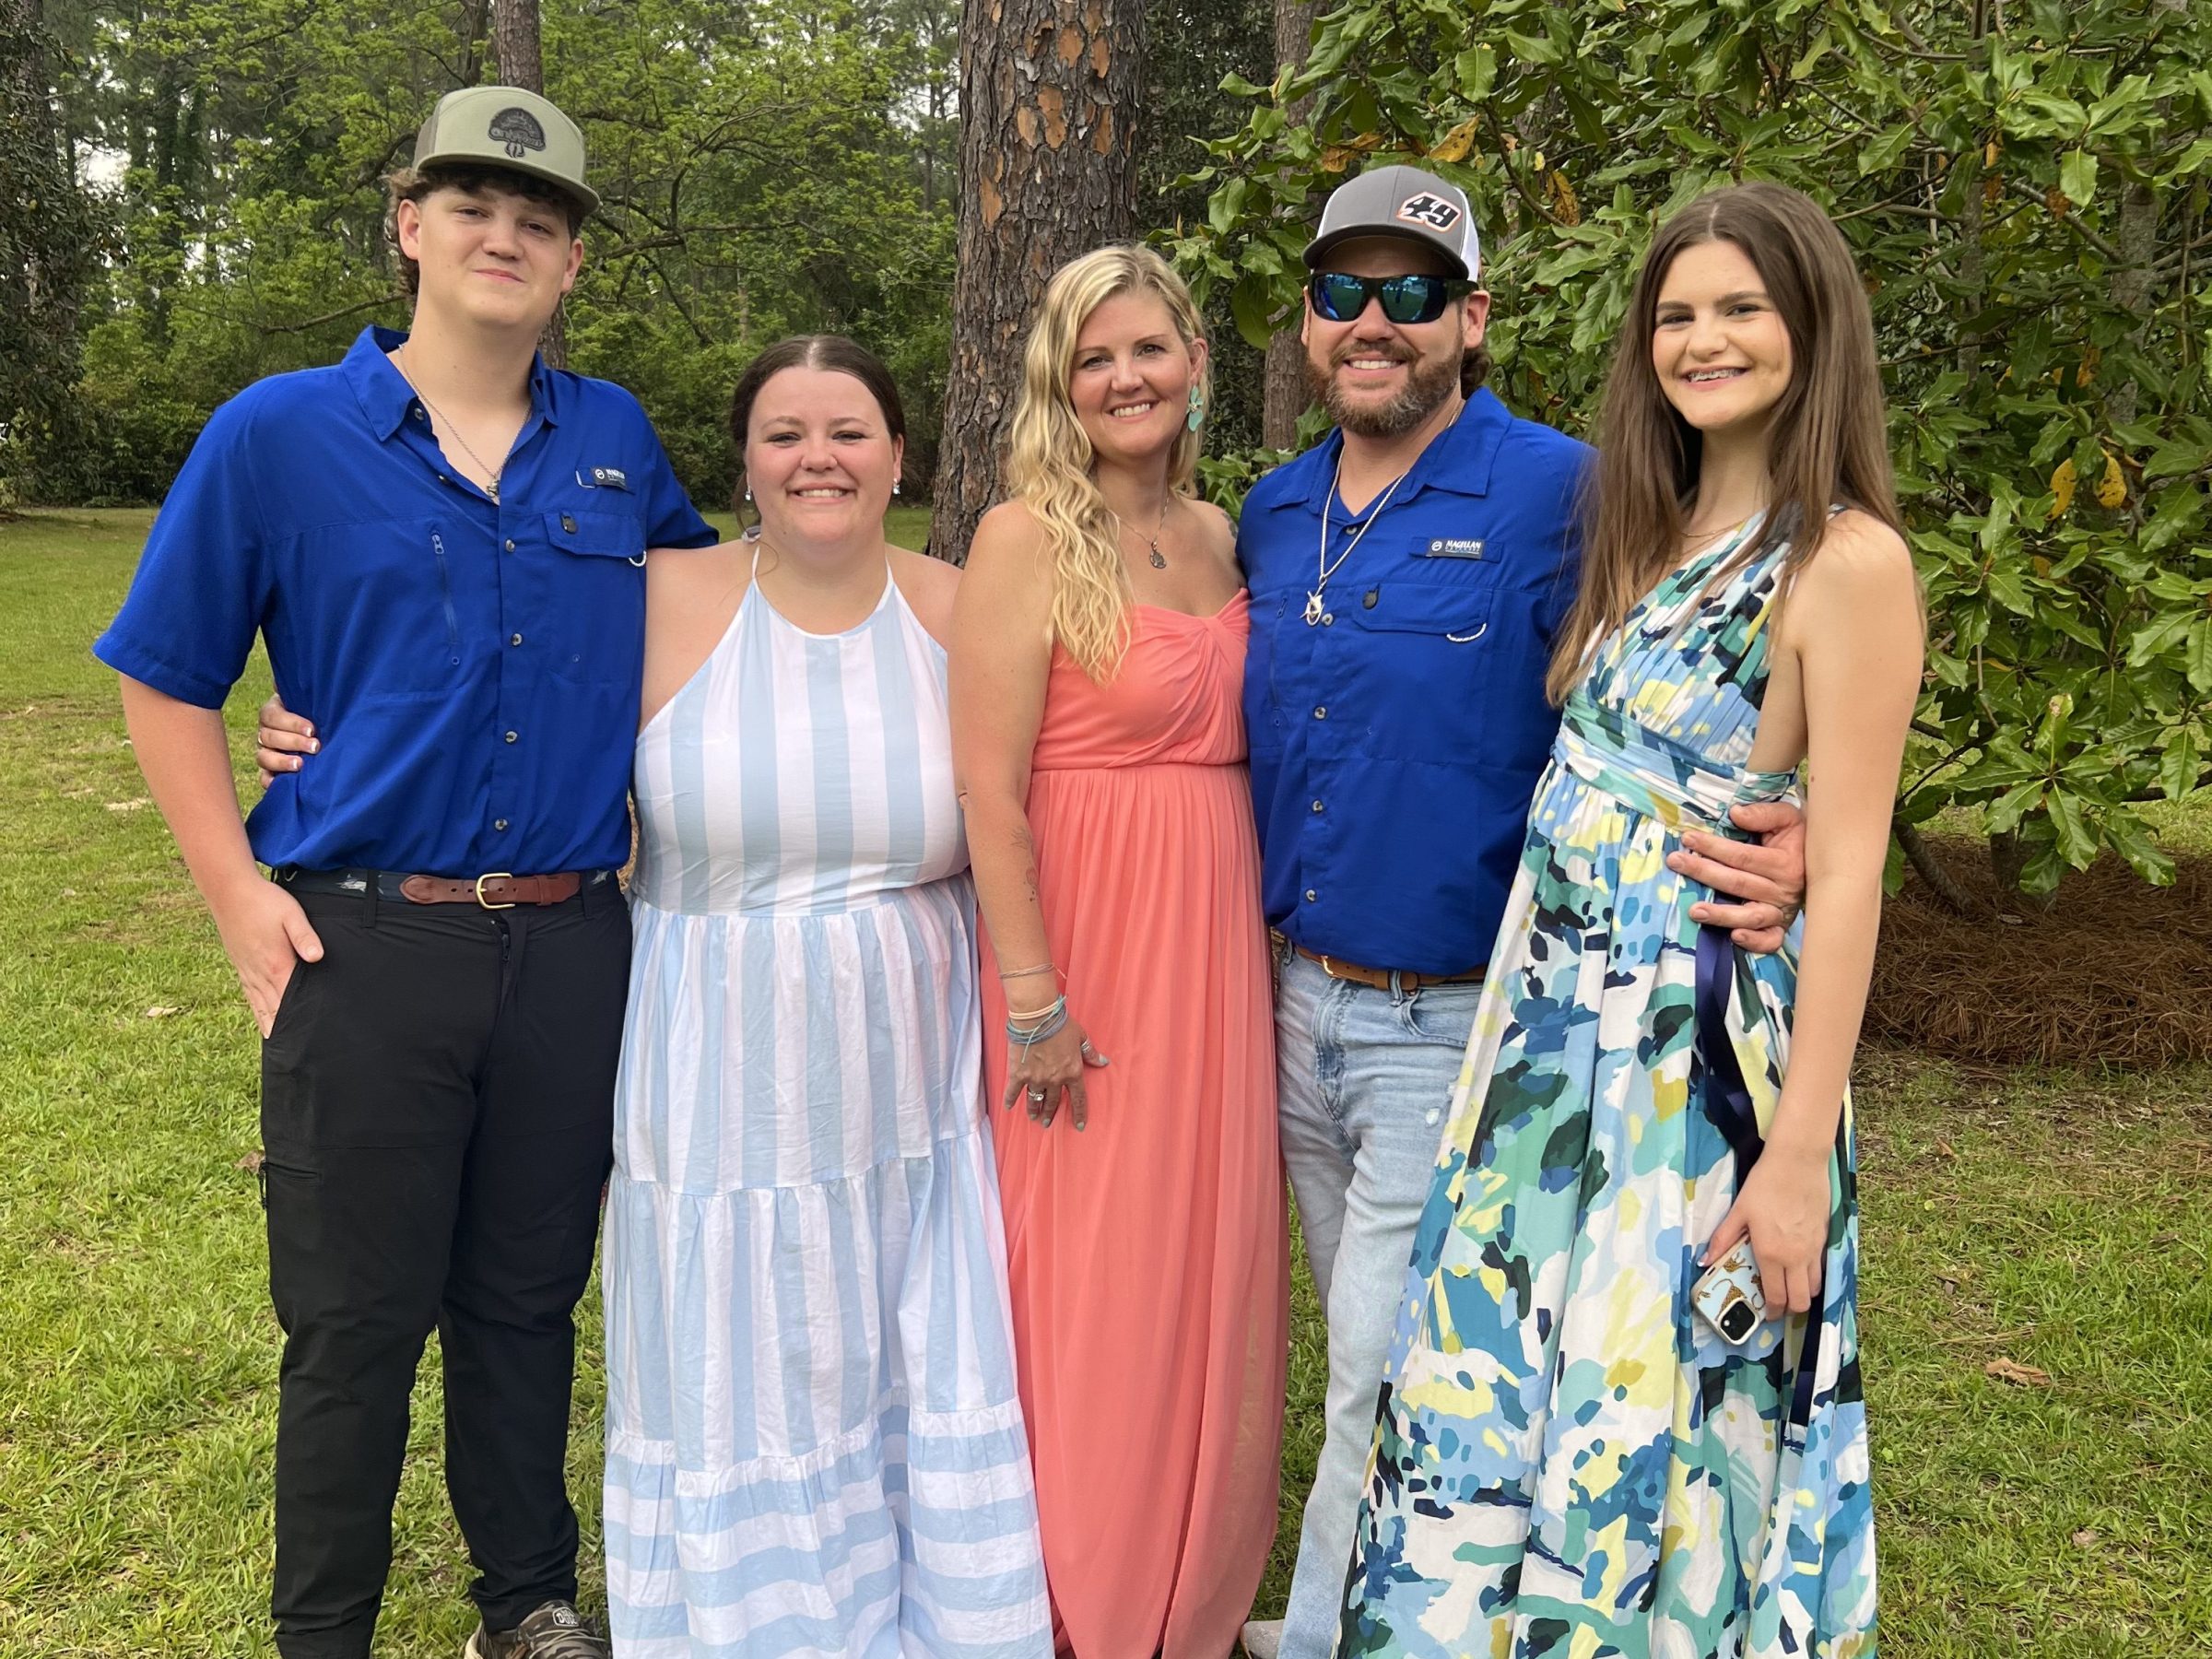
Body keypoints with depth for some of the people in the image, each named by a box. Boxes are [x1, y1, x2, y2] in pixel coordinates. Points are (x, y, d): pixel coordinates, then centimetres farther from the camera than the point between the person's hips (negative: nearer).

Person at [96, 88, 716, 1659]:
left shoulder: (617, 441, 7)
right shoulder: (280, 435, -2)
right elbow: (168, 679, 4)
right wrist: (238, 893, -5)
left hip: (574, 946, 3)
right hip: (365, 944, -2)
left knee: (529, 1298, 16)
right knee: (355, 1321, 8)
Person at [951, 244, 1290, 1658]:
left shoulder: (1214, 534, 11)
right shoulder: (1028, 536, -9)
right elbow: (987, 788, -14)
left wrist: (1254, 935, 9)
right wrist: (1031, 1001, -17)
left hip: (1220, 940, 6)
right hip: (1087, 945, -6)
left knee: (1212, 1266, 14)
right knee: (1094, 1281, 4)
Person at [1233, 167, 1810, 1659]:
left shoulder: (1557, 496, -13)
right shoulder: (1272, 516, 7)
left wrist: (1779, 852, -31)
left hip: (1454, 1030, -6)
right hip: (1298, 1001, 6)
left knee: (1389, 1383, 2)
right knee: (1372, 1355, 20)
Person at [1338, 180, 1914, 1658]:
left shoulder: (1846, 560, -12)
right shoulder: (1650, 530, 10)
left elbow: (1848, 872, -15)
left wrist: (1800, 1147, -16)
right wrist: (1544, 992, 6)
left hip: (1695, 1039, -7)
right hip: (1559, 1014, 7)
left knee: (1646, 1404, 6)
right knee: (1501, 1376, 15)